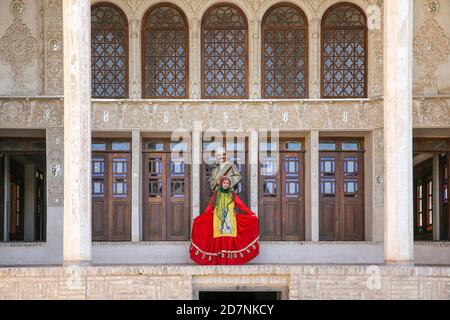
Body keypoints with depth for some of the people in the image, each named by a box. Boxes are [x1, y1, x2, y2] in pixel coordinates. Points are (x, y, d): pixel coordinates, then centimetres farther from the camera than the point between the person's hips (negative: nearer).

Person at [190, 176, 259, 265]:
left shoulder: (232, 195, 11)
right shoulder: (216, 194, 9)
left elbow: (241, 205, 4)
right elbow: (210, 207, 6)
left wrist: (251, 214, -5)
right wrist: (200, 217, -3)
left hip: (230, 222, 1)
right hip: (218, 222, 0)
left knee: (230, 242, -8)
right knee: (219, 242, -9)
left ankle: (230, 262, -7)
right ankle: (219, 262, -8)